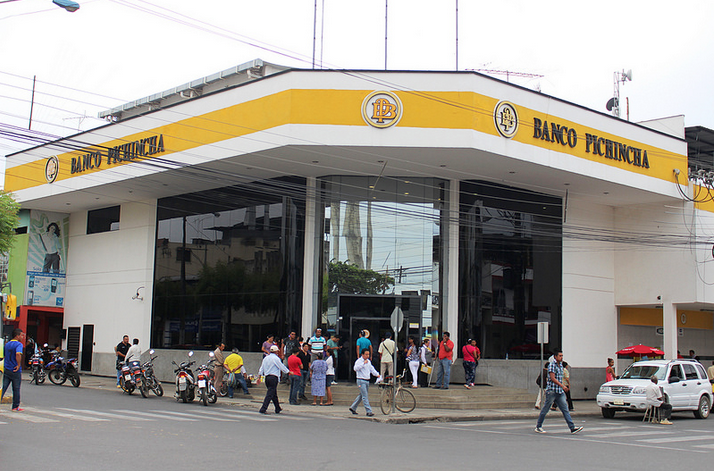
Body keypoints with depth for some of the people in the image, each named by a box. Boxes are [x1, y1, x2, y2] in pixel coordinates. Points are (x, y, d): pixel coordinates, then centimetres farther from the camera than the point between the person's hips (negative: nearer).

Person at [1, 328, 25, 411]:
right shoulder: (18, 344, -13)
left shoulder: (7, 344, 12)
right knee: (16, 389, 6)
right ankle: (15, 407, 13)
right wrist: (19, 365, -22)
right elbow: (18, 354, -31)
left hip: (6, 369, 6)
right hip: (15, 371, -6)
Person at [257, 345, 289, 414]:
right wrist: (289, 372, 10)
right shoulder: (276, 358, -9)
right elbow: (282, 367, -4)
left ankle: (278, 409, 26)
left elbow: (261, 369, 13)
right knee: (270, 394, -7)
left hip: (267, 377, 8)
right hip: (274, 377, -8)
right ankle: (263, 409, -13)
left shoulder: (266, 358, 12)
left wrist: (259, 377, 17)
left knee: (274, 394, 17)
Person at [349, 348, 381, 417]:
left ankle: (353, 408, 28)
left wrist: (377, 375, 7)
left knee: (361, 395, 15)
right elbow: (355, 368, -25)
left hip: (367, 381, 8)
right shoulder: (359, 361, -10)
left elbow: (372, 369, 22)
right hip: (361, 381, -8)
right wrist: (363, 363, -27)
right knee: (365, 396, -10)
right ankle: (369, 411, -12)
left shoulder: (368, 361, 14)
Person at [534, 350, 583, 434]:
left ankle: (572, 428, -5)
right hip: (551, 391, -7)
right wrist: (562, 386, -22)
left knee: (565, 409, 0)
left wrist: (563, 386, 20)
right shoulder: (552, 365, -10)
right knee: (545, 409, 1)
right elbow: (552, 378, -18)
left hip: (560, 392, 8)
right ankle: (538, 427, 11)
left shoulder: (560, 365, 15)